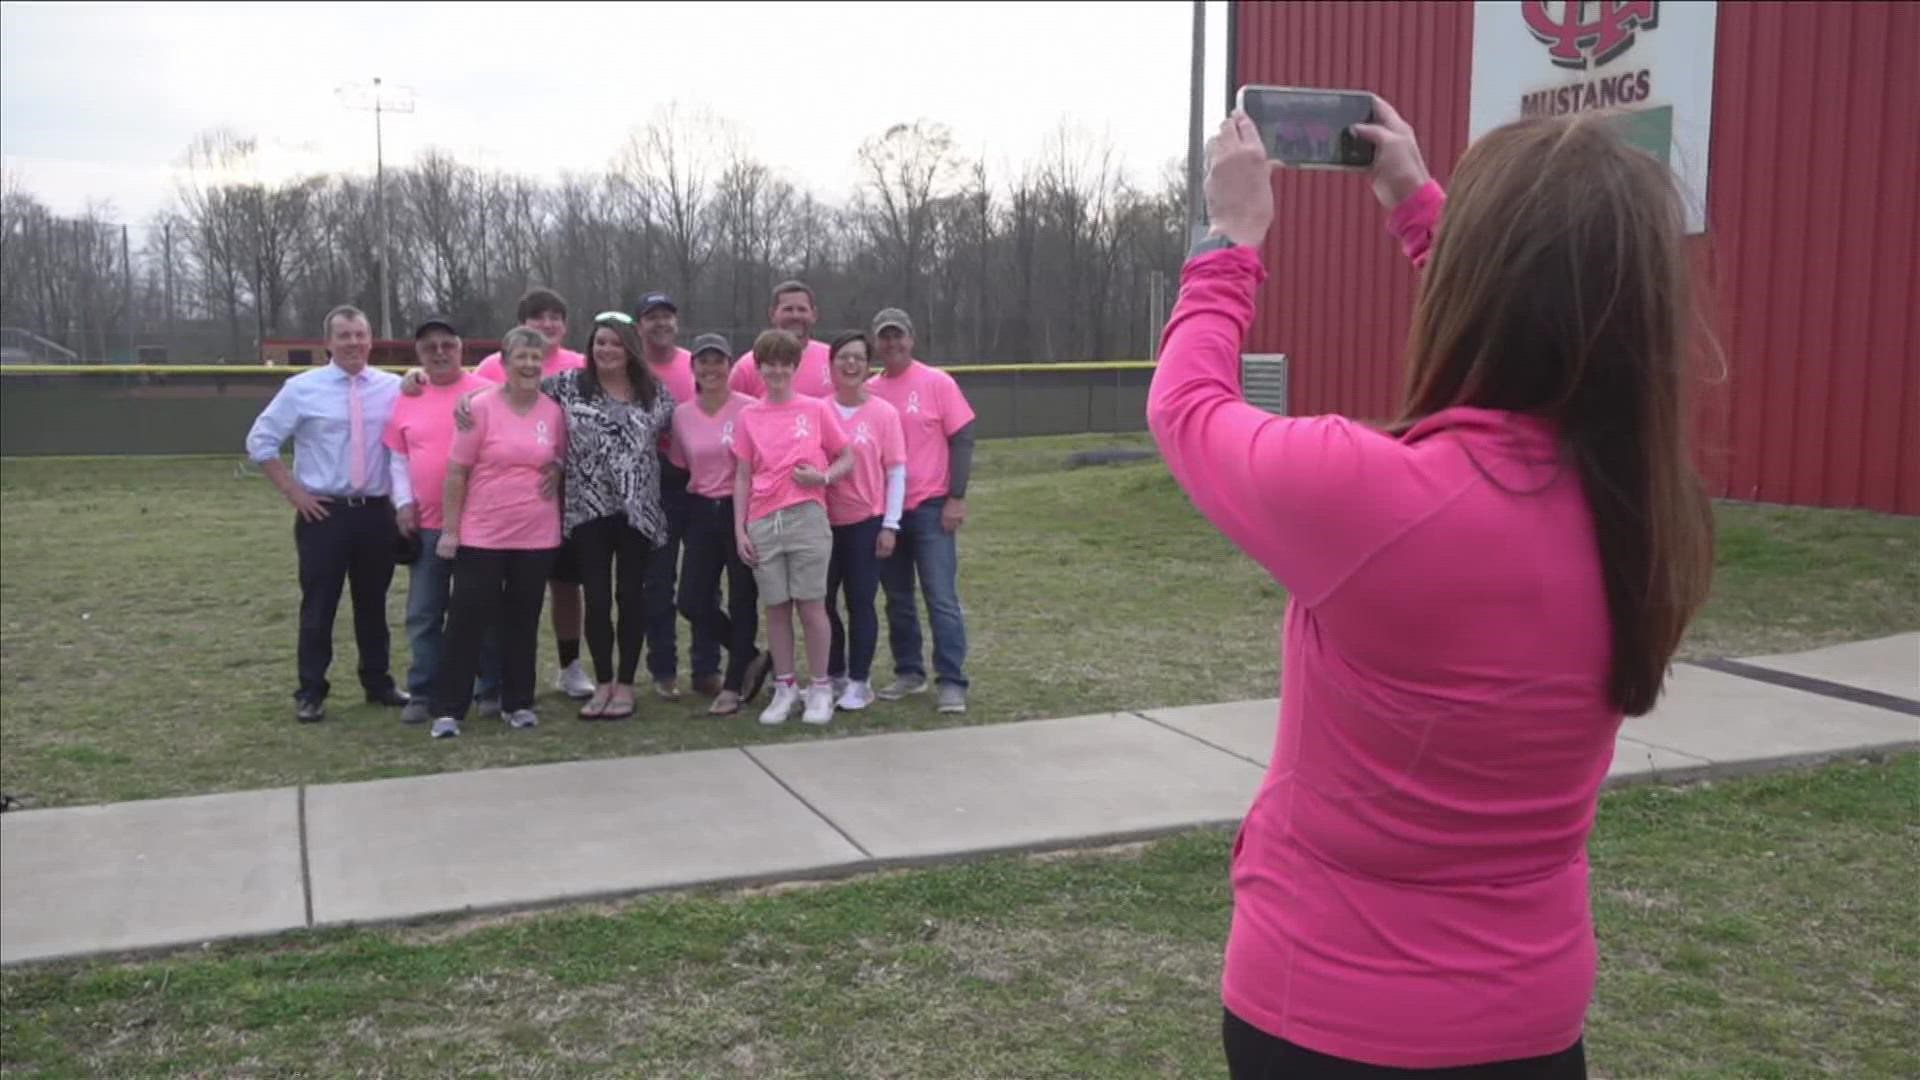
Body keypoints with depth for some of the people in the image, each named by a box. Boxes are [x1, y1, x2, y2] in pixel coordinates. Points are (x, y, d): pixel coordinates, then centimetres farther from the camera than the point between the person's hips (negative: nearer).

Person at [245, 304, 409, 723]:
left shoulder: (393, 387, 2)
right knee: (319, 606, 2)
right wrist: (294, 492, -5)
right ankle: (311, 693, 12)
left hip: (378, 513, 2)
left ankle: (377, 683, 27)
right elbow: (260, 441, 0)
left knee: (373, 603, 14)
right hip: (323, 513, -2)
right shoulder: (302, 388, -3)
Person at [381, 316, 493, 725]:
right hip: (426, 525, 3)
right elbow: (397, 457, 13)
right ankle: (423, 694, 15)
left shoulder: (487, 394, -4)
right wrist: (404, 502, 1)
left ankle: (494, 690, 16)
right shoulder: (406, 399, 7)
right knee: (424, 614, 7)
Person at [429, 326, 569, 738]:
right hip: (482, 534, -3)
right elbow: (456, 471, -6)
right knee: (467, 619, 1)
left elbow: (563, 462, 16)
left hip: (537, 537, 3)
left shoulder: (554, 411, 2)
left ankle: (519, 703, 23)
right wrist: (450, 529, -8)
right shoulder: (480, 407, -8)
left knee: (523, 621, 12)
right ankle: (449, 709, 9)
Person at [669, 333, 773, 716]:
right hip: (702, 512, 5)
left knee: (742, 601, 4)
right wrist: (688, 508, 8)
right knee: (692, 602, 1)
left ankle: (733, 686, 18)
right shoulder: (682, 414, 5)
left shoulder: (748, 409, -9)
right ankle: (751, 658, 23)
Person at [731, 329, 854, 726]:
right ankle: (784, 688, 16)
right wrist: (740, 530, 3)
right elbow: (743, 477, 9)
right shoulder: (748, 416, 8)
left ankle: (820, 688, 10)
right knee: (775, 607, 6)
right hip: (762, 524, 2)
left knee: (811, 605, 0)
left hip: (806, 517, -2)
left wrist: (823, 477, -12)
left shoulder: (817, 410, 3)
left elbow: (847, 458, 8)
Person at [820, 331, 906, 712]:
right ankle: (834, 676, 22)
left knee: (860, 602, 3)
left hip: (866, 522, -3)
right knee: (822, 600, 7)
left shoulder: (883, 413, -4)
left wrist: (890, 525, -7)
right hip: (825, 521, 3)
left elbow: (896, 472, -3)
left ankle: (859, 682, 12)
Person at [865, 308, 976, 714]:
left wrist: (956, 498, -10)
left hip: (931, 508, -4)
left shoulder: (937, 383, -3)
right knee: (897, 598, 12)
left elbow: (962, 439, -4)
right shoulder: (869, 392, 6)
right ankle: (909, 672, 24)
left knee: (942, 598, -5)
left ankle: (952, 682, 0)